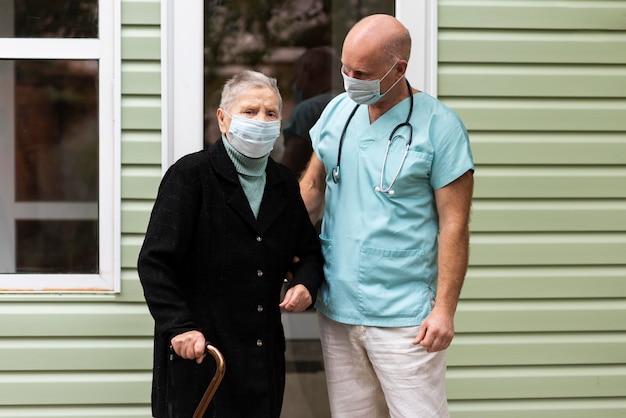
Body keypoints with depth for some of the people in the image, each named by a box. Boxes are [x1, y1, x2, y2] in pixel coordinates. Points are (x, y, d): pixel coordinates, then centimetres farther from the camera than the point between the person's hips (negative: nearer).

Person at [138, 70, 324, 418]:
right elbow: (155, 262, -11)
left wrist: (306, 284, 1)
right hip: (197, 351, -5)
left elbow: (310, 251, 24)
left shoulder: (285, 184, 12)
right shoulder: (190, 175, -6)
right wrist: (179, 327, -20)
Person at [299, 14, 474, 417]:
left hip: (404, 319, -5)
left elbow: (454, 224, -10)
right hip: (336, 310, 6)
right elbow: (314, 184, 17)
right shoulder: (337, 111, 7)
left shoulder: (439, 126, -10)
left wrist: (445, 309, -14)